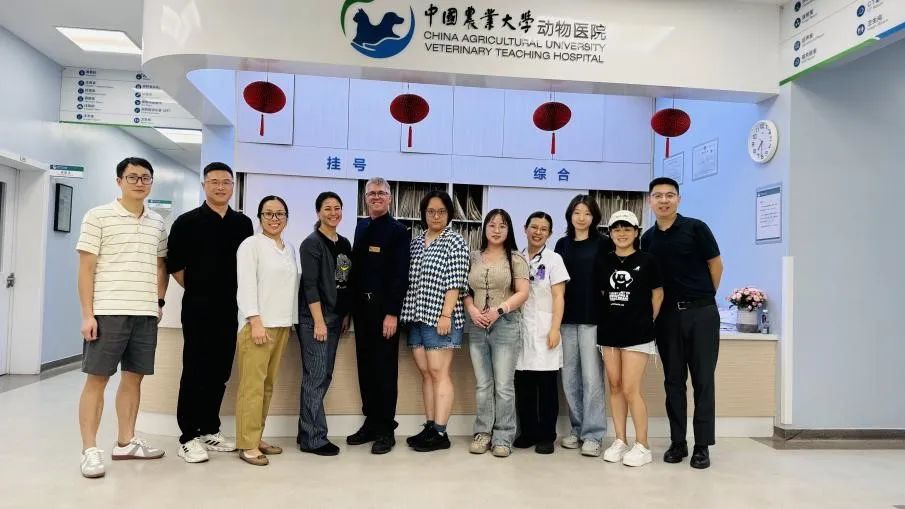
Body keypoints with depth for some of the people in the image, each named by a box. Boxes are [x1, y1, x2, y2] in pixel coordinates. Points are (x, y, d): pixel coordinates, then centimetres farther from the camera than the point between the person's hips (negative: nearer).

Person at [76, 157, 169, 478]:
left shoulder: (158, 223, 12)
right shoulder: (98, 217, -1)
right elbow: (86, 268, -4)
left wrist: (159, 301, 11)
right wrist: (87, 314, -9)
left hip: (146, 314, 5)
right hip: (108, 311, -4)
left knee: (134, 377, 10)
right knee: (97, 378, 0)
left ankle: (126, 443, 21)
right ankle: (89, 450, 8)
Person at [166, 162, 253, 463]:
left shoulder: (243, 224, 8)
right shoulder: (188, 222, -3)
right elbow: (174, 264, 0)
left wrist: (234, 292, 11)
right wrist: (197, 289, 4)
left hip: (229, 308, 4)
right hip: (198, 308, -4)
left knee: (220, 372, 10)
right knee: (194, 372, -1)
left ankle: (210, 430, 23)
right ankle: (189, 437, 7)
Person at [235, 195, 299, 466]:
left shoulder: (289, 249, 16)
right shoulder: (251, 244, -3)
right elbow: (246, 285, -10)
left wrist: (289, 322, 11)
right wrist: (256, 322, -17)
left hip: (281, 325, 7)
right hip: (257, 324, -7)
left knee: (268, 384, 10)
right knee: (252, 385, -6)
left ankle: (257, 437, 18)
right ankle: (247, 444, -1)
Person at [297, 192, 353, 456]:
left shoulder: (344, 244, 13)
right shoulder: (312, 243, -8)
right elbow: (310, 285, -14)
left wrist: (346, 315, 12)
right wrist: (319, 321, -18)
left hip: (335, 318, 8)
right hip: (314, 318, -7)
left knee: (324, 376, 10)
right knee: (315, 377, -5)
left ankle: (307, 432, 21)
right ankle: (314, 439, 3)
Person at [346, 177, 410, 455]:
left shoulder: (398, 231, -6)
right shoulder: (361, 226, 13)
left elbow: (400, 275, -12)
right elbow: (356, 265, 14)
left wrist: (392, 313, -17)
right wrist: (352, 304, 11)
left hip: (384, 308, -6)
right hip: (361, 306, 6)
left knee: (385, 368, 0)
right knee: (365, 366, 11)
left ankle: (386, 429, 10)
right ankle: (371, 423, 23)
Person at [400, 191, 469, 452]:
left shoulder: (455, 242, -3)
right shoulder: (415, 242, 16)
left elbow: (455, 283, -10)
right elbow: (408, 279, 17)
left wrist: (446, 315, -17)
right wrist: (407, 313, 10)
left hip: (439, 317, -6)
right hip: (416, 317, 6)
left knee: (439, 373, -5)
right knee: (426, 374, 9)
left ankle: (440, 433, -1)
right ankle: (429, 428, 15)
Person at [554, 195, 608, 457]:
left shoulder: (602, 244, 2)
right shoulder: (562, 244, 13)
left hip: (593, 318, -4)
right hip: (567, 318, 4)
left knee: (591, 377, -3)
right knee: (570, 377, 8)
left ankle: (592, 434, 6)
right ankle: (577, 429, 20)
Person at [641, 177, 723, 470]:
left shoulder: (695, 228, -4)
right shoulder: (648, 238, 8)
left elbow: (716, 264, 2)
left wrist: (705, 296, 8)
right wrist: (654, 307, 7)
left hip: (701, 313, -4)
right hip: (667, 315, 4)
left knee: (703, 380, 1)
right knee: (673, 380, 8)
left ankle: (702, 445, 9)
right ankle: (678, 442, 18)